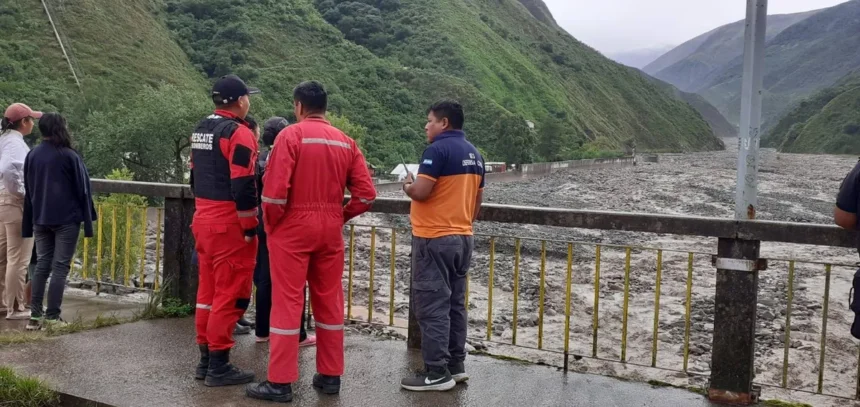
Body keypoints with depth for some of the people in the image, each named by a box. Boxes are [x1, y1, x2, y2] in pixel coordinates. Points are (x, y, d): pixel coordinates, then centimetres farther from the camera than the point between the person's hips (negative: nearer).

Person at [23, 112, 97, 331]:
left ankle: (35, 315, 8)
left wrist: (29, 224, 16)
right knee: (60, 266, -1)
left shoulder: (32, 156, 6)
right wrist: (88, 222, 0)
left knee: (42, 265, 11)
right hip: (67, 219, -5)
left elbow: (28, 191, 11)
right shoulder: (70, 156, -11)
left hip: (41, 220, 5)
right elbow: (83, 190, -7)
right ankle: (52, 316, -2)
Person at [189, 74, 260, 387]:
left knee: (208, 290, 15)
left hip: (203, 220, 9)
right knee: (231, 294, -3)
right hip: (229, 225, -9)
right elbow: (243, 187, -20)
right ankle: (218, 366, 1)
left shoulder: (201, 130, 14)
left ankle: (205, 359, 22)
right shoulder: (238, 133, -15)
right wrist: (251, 227, -15)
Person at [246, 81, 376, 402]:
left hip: (293, 227, -4)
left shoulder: (291, 135, -9)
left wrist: (270, 224, -3)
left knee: (287, 302, 0)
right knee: (329, 300, 12)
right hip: (330, 229, 5)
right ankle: (330, 375, 20)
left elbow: (275, 188, -17)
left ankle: (280, 382, 4)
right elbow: (366, 194, -1)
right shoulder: (346, 142, 5)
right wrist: (340, 216, 10)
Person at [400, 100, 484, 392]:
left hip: (434, 238, -9)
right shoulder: (474, 154, 12)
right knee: (455, 303, 13)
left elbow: (421, 192, -21)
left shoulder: (438, 149, -14)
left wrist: (407, 186, -1)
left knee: (432, 305, -4)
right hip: (462, 238, 9)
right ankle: (456, 365, 19)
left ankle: (437, 372, -3)